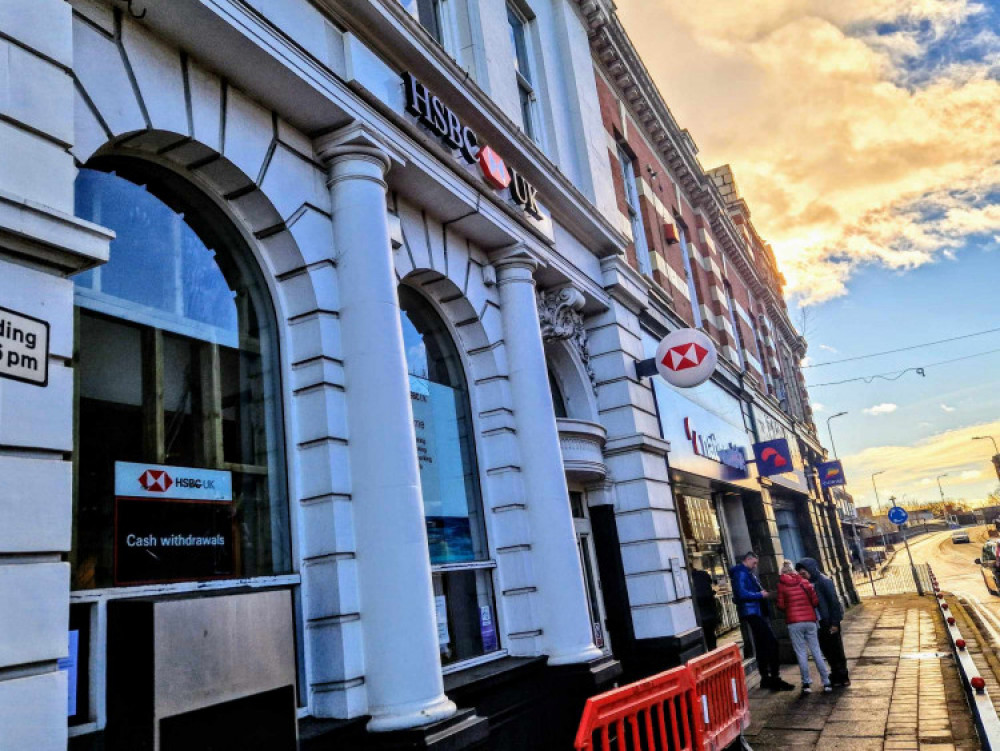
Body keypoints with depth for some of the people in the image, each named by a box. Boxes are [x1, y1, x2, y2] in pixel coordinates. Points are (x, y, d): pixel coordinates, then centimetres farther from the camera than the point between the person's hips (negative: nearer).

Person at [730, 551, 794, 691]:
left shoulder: (748, 573, 19)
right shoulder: (740, 573, -13)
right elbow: (742, 594, -25)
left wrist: (762, 593, 2)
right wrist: (760, 595, -15)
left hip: (757, 612, 11)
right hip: (752, 612, -11)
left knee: (762, 646, 14)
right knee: (772, 643, -12)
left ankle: (766, 679, 21)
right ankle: (774, 678, -9)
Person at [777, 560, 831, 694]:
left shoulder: (781, 585, 0)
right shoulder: (804, 582, 6)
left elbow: (781, 605, 0)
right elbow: (815, 601, 5)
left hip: (794, 622, -2)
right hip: (810, 620, 2)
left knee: (801, 653, 2)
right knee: (816, 651, 7)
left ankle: (807, 683, 3)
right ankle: (826, 682, 9)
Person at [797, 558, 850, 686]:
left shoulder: (824, 581, -15)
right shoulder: (809, 583, 5)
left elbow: (834, 601, -16)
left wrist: (834, 623, -17)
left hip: (830, 621, -7)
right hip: (821, 622, 7)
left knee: (836, 649, 2)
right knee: (825, 647, 12)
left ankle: (842, 677, 13)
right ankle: (836, 675, 26)